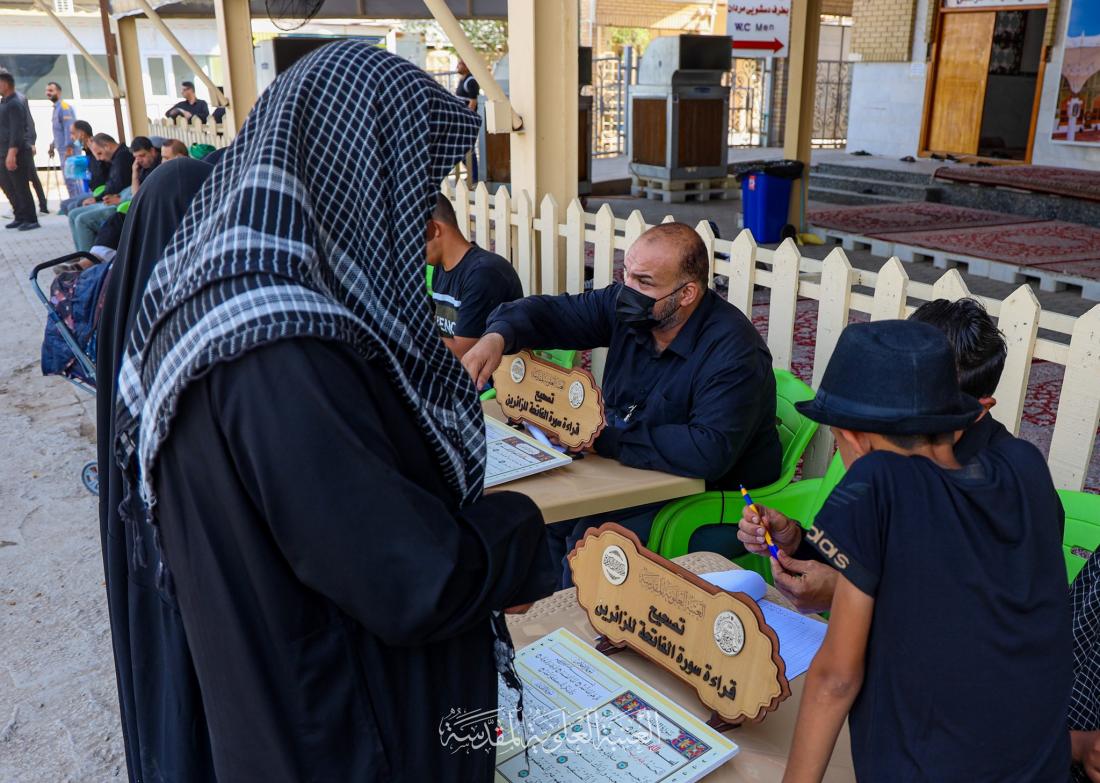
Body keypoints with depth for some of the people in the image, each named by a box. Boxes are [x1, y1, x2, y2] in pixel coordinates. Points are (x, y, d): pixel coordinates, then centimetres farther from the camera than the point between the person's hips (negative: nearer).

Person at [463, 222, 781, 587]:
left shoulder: (733, 349, -25)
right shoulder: (629, 307, -3)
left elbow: (710, 451, -35)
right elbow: (552, 312, 2)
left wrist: (607, 440, -28)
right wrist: (497, 336, -20)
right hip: (631, 471, 7)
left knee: (589, 540, -24)